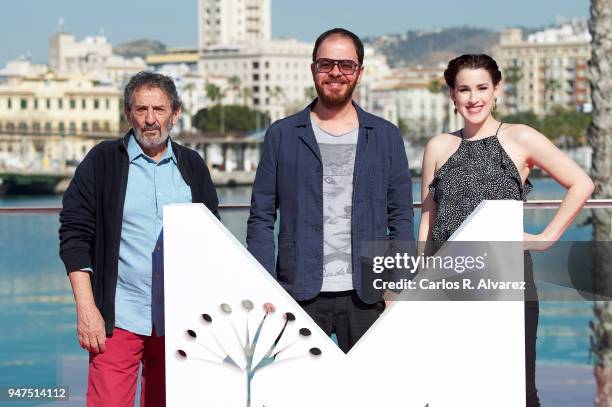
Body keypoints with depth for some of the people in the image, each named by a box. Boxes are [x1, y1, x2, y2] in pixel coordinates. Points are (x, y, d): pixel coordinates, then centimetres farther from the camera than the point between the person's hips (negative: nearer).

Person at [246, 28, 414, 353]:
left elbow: (401, 217, 10)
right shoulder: (282, 135, 8)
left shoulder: (386, 136, 11)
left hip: (367, 295, 1)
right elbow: (261, 219, 6)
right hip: (300, 294, -1)